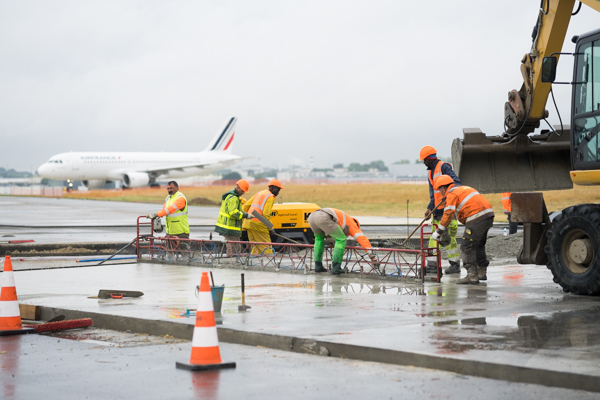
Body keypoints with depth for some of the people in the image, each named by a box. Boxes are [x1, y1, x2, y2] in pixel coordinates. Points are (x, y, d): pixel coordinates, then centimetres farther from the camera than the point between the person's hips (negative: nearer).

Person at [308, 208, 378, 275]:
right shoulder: (352, 224, 23)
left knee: (319, 238, 33)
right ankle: (335, 268, 2)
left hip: (312, 216, 7)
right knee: (341, 239, 6)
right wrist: (371, 253, 7)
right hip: (323, 218, -7)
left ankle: (318, 266, 28)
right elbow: (361, 238, 11)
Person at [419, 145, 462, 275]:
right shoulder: (430, 172, 19)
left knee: (448, 237, -7)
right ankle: (433, 265, 6)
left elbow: (456, 183, -18)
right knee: (434, 237, 5)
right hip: (437, 210, 9)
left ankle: (455, 265, 0)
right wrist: (429, 208, 4)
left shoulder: (444, 167, -9)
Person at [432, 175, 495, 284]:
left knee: (467, 248, -3)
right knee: (479, 246, 22)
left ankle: (472, 276, -6)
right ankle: (482, 273, 29)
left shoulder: (452, 194, -2)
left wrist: (439, 232, -4)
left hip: (477, 219, -9)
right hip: (489, 215, 9)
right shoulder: (464, 188, 26)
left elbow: (448, 215, -10)